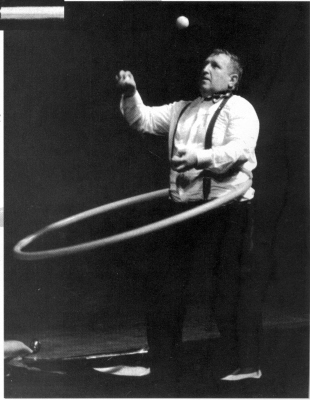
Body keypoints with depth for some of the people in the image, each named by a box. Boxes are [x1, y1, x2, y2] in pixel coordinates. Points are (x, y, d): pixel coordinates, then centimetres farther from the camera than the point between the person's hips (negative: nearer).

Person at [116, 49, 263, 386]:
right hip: (183, 206, 7)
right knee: (163, 281, 9)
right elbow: (144, 120, 15)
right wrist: (130, 95, -3)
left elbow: (241, 149, -16)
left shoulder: (239, 108, 0)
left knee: (230, 285, -6)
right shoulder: (181, 110, 21)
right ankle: (165, 365, 22)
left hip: (226, 206, -7)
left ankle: (245, 365, 3)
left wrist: (199, 158, -30)